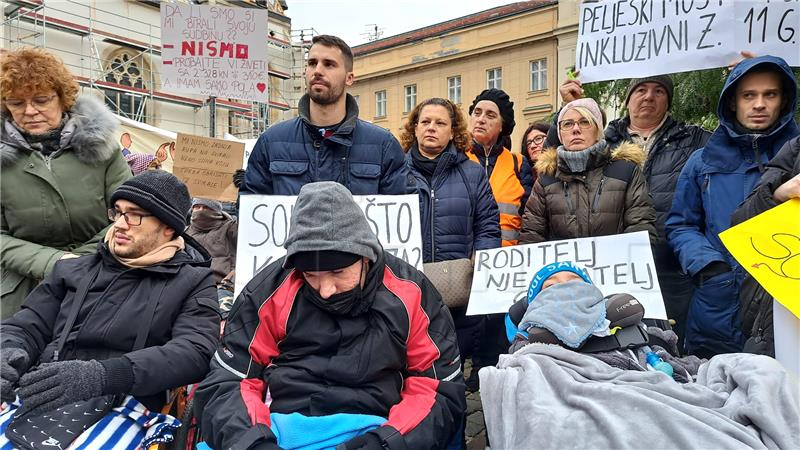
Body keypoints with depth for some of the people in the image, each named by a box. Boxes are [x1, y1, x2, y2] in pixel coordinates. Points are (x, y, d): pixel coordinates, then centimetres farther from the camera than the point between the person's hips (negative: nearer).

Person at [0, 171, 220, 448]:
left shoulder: (194, 283, 5)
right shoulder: (73, 271, 20)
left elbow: (194, 354, -10)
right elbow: (25, 328, 18)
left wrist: (103, 376, -24)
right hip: (36, 406, 4)